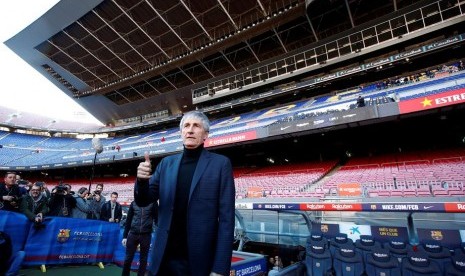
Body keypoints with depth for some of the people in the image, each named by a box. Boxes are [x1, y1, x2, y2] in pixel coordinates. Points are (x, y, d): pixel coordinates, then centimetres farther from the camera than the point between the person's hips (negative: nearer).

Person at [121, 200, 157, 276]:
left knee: (143, 259, 9)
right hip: (133, 234, 2)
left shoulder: (152, 204, -1)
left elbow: (156, 219, -2)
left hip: (146, 235, -2)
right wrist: (124, 236, 7)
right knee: (128, 258, 10)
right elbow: (128, 220, 9)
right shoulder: (134, 203, 5)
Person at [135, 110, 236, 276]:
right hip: (164, 259, 4)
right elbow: (143, 201, 7)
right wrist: (142, 180, -14)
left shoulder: (220, 163, -7)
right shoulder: (166, 163, 6)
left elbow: (226, 218, -10)